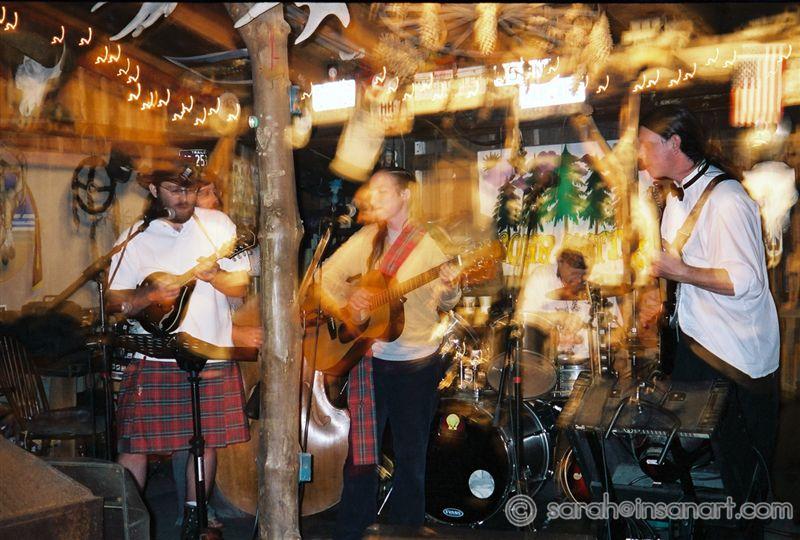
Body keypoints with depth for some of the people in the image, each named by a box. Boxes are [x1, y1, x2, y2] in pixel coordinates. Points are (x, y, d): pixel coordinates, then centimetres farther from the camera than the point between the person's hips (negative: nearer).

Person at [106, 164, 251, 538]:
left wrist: (215, 275, -19)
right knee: (134, 444, -2)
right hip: (153, 359, -1)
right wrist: (151, 294, -17)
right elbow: (115, 301, 2)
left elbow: (241, 286, 2)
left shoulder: (218, 225, 2)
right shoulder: (135, 237, 1)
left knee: (206, 441, 10)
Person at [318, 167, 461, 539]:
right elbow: (326, 276, 5)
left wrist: (450, 292, -32)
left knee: (411, 456, 10)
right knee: (361, 452, 9)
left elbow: (444, 301, -10)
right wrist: (344, 307, -12)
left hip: (417, 364, -2)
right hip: (370, 358, 2)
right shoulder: (366, 239, 4)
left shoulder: (430, 242, -5)